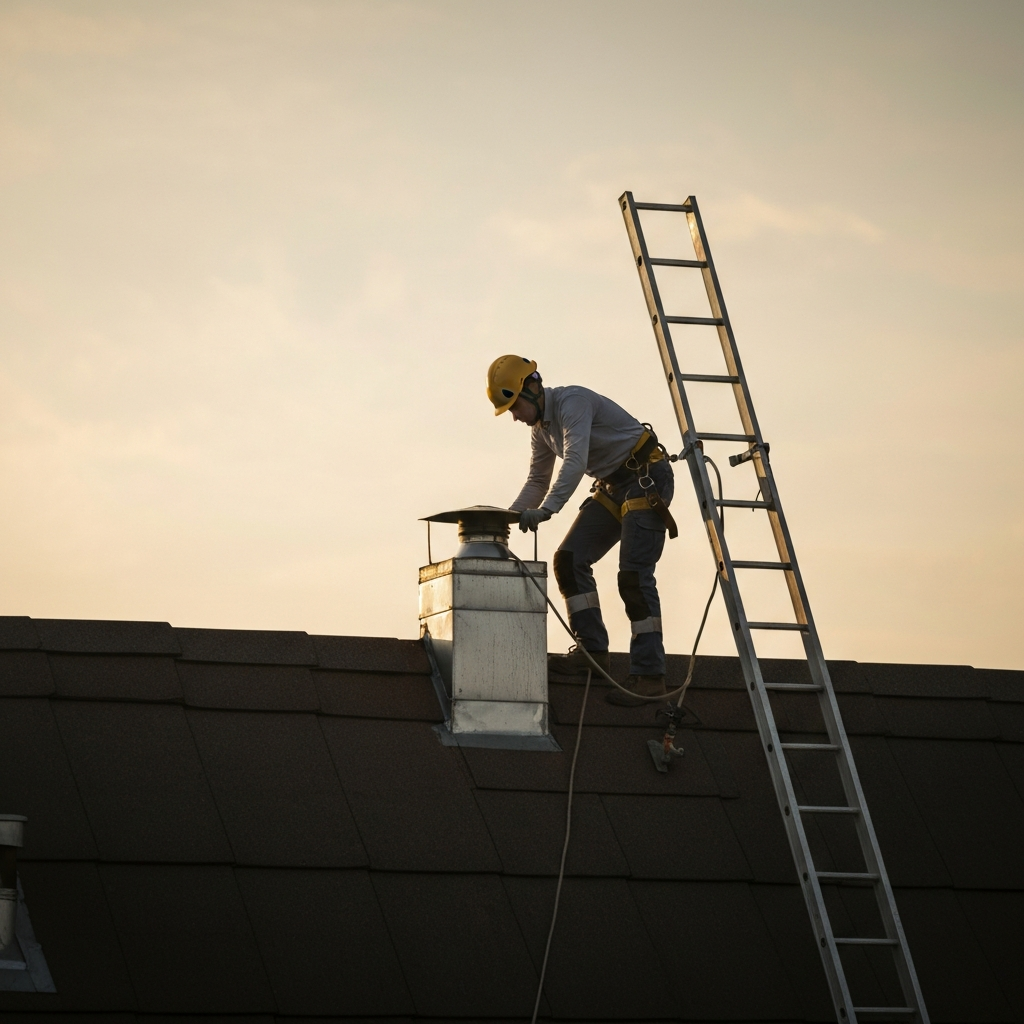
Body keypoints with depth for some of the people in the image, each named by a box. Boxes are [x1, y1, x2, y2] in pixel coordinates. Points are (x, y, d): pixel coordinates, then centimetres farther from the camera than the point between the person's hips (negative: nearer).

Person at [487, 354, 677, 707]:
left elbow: (575, 462, -34)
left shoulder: (572, 402, -20)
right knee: (569, 559, 0)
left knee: (634, 575, -16)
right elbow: (538, 481, 19)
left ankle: (648, 675, -16)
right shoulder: (540, 427, 10)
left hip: (647, 479, -10)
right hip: (613, 488, 10)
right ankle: (593, 649, 1)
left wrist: (546, 510, -44)